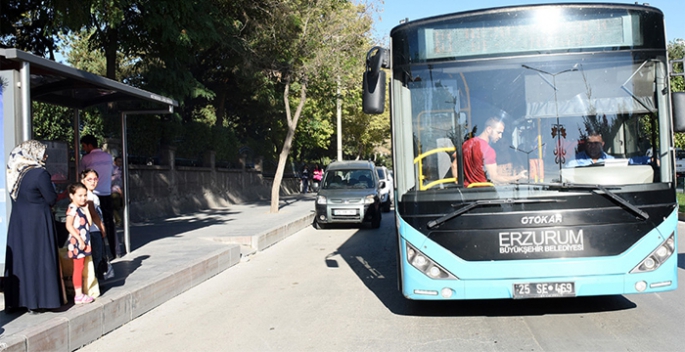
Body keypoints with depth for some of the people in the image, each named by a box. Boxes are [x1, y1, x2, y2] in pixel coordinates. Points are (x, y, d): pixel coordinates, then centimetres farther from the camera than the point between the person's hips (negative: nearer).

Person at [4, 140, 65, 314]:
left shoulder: (14, 172, 5)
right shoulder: (40, 173, -16)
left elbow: (16, 197, 13)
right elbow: (52, 199, -10)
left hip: (17, 222, 7)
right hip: (37, 222, -7)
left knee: (19, 256, 12)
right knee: (38, 258, 1)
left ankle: (16, 300, 20)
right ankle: (37, 301, 5)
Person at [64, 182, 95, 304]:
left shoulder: (81, 208, 13)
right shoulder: (72, 208, -13)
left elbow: (89, 222, 4)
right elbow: (69, 225, -20)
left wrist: (86, 208, 2)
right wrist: (79, 239, -22)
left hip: (84, 242, 9)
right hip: (77, 242, -9)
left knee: (80, 268, 12)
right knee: (78, 268, -4)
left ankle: (79, 294, 18)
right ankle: (78, 295, 1)